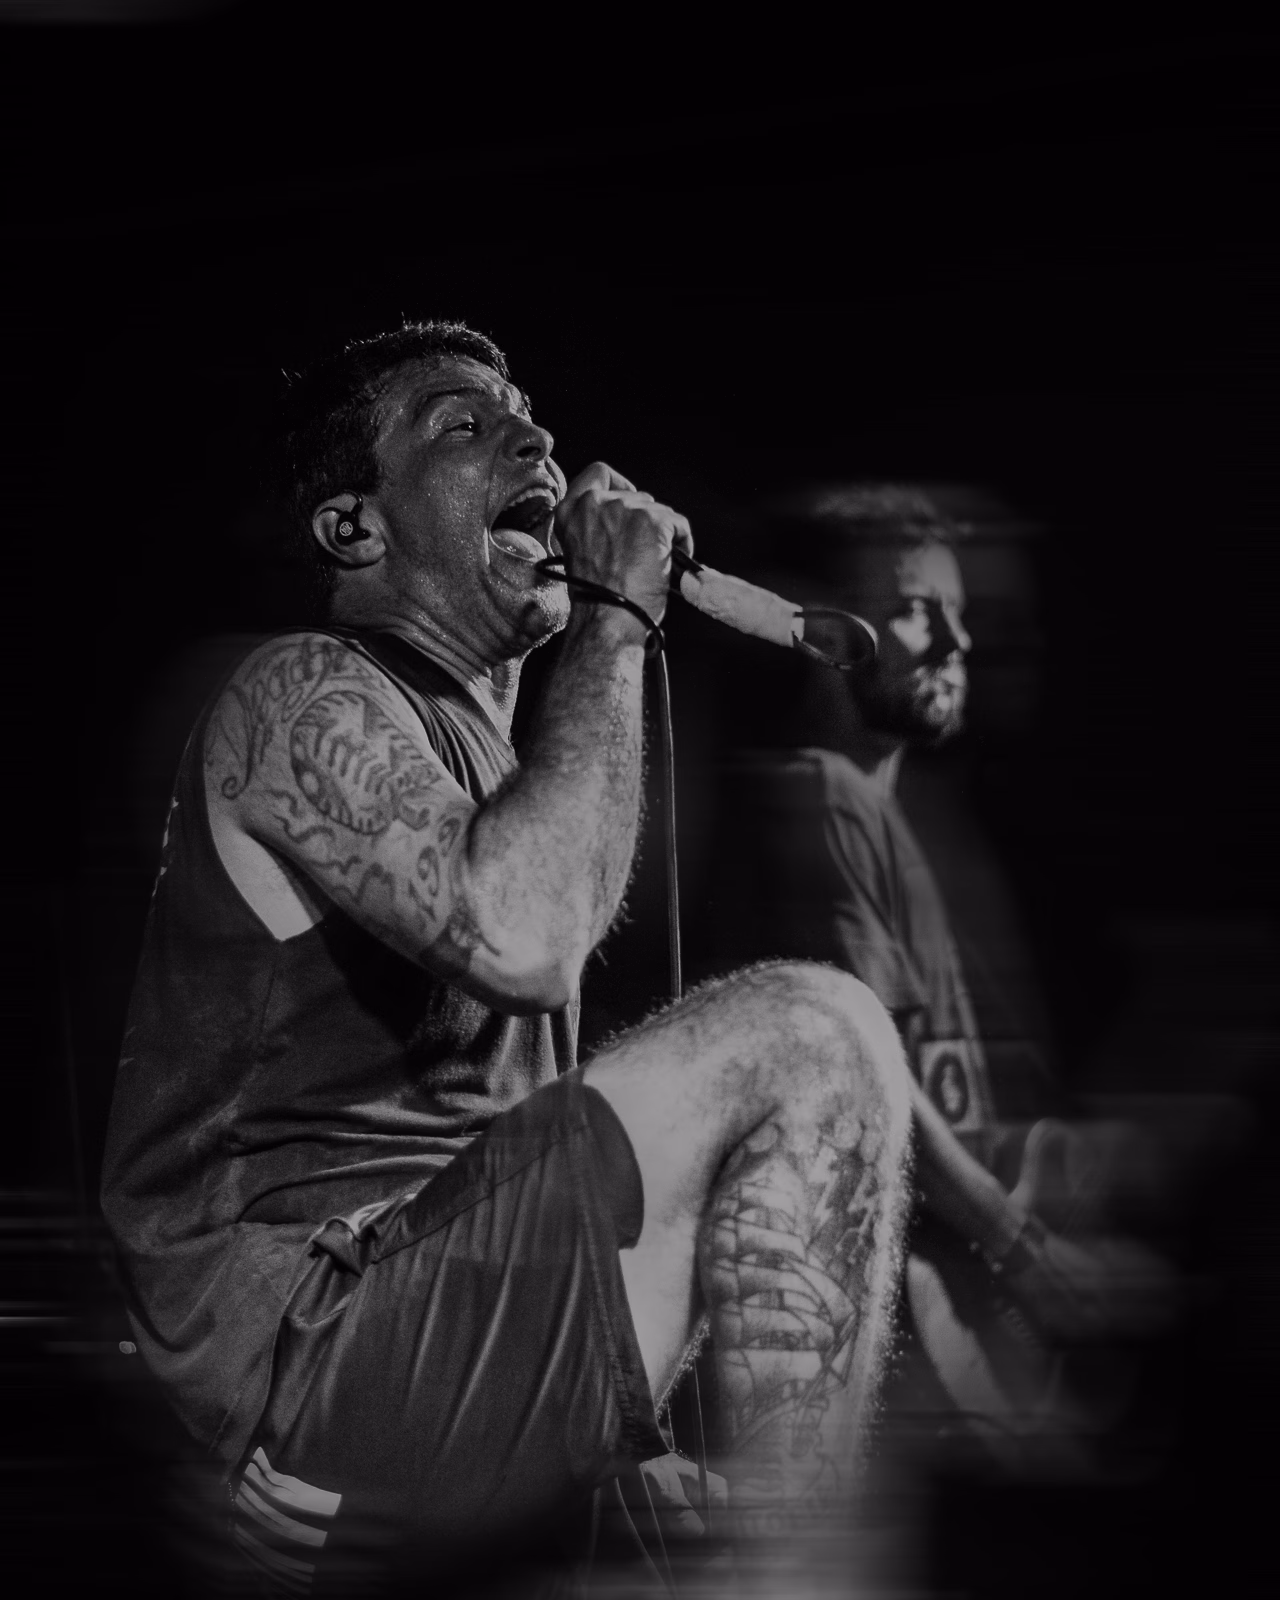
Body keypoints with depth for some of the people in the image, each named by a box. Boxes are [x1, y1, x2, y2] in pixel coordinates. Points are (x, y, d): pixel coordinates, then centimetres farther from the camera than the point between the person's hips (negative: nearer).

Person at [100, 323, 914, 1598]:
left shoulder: (476, 740, 26)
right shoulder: (307, 695, -4)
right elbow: (524, 942, -25)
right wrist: (615, 623, -14)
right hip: (310, 1349, -10)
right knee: (810, 1034, -22)